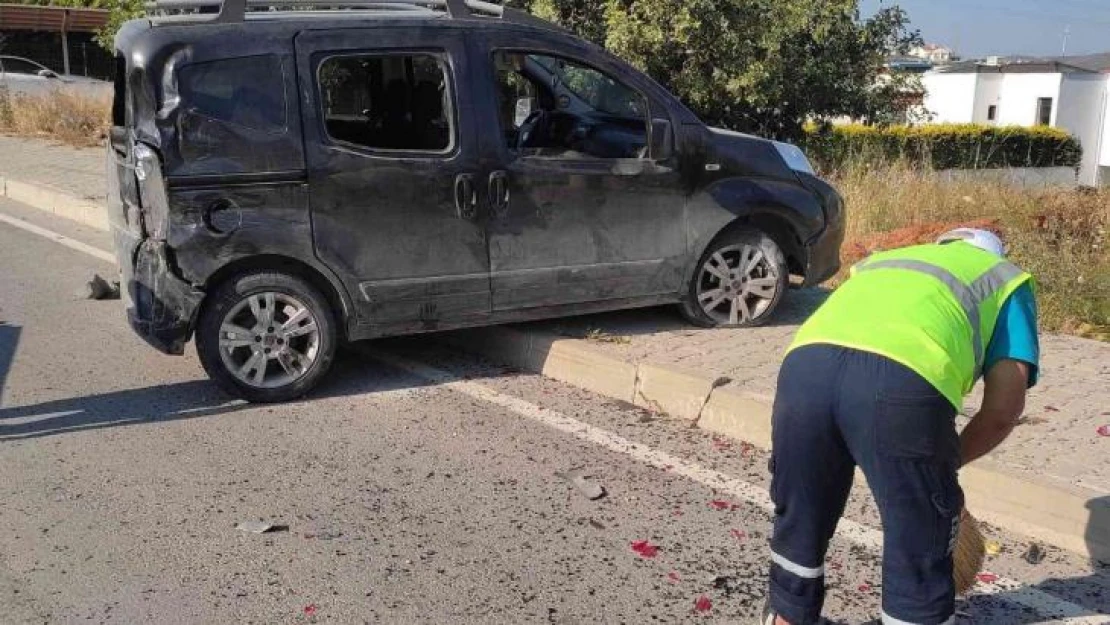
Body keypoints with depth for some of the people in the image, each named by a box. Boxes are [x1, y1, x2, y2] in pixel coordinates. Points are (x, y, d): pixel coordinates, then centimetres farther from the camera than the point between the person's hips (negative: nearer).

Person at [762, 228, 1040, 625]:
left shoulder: (885, 259, 43)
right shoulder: (1007, 279, 32)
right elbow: (1004, 409, 18)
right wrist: (947, 461, 34)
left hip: (805, 364, 5)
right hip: (903, 381, -4)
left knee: (798, 524, 26)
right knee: (919, 556, 15)